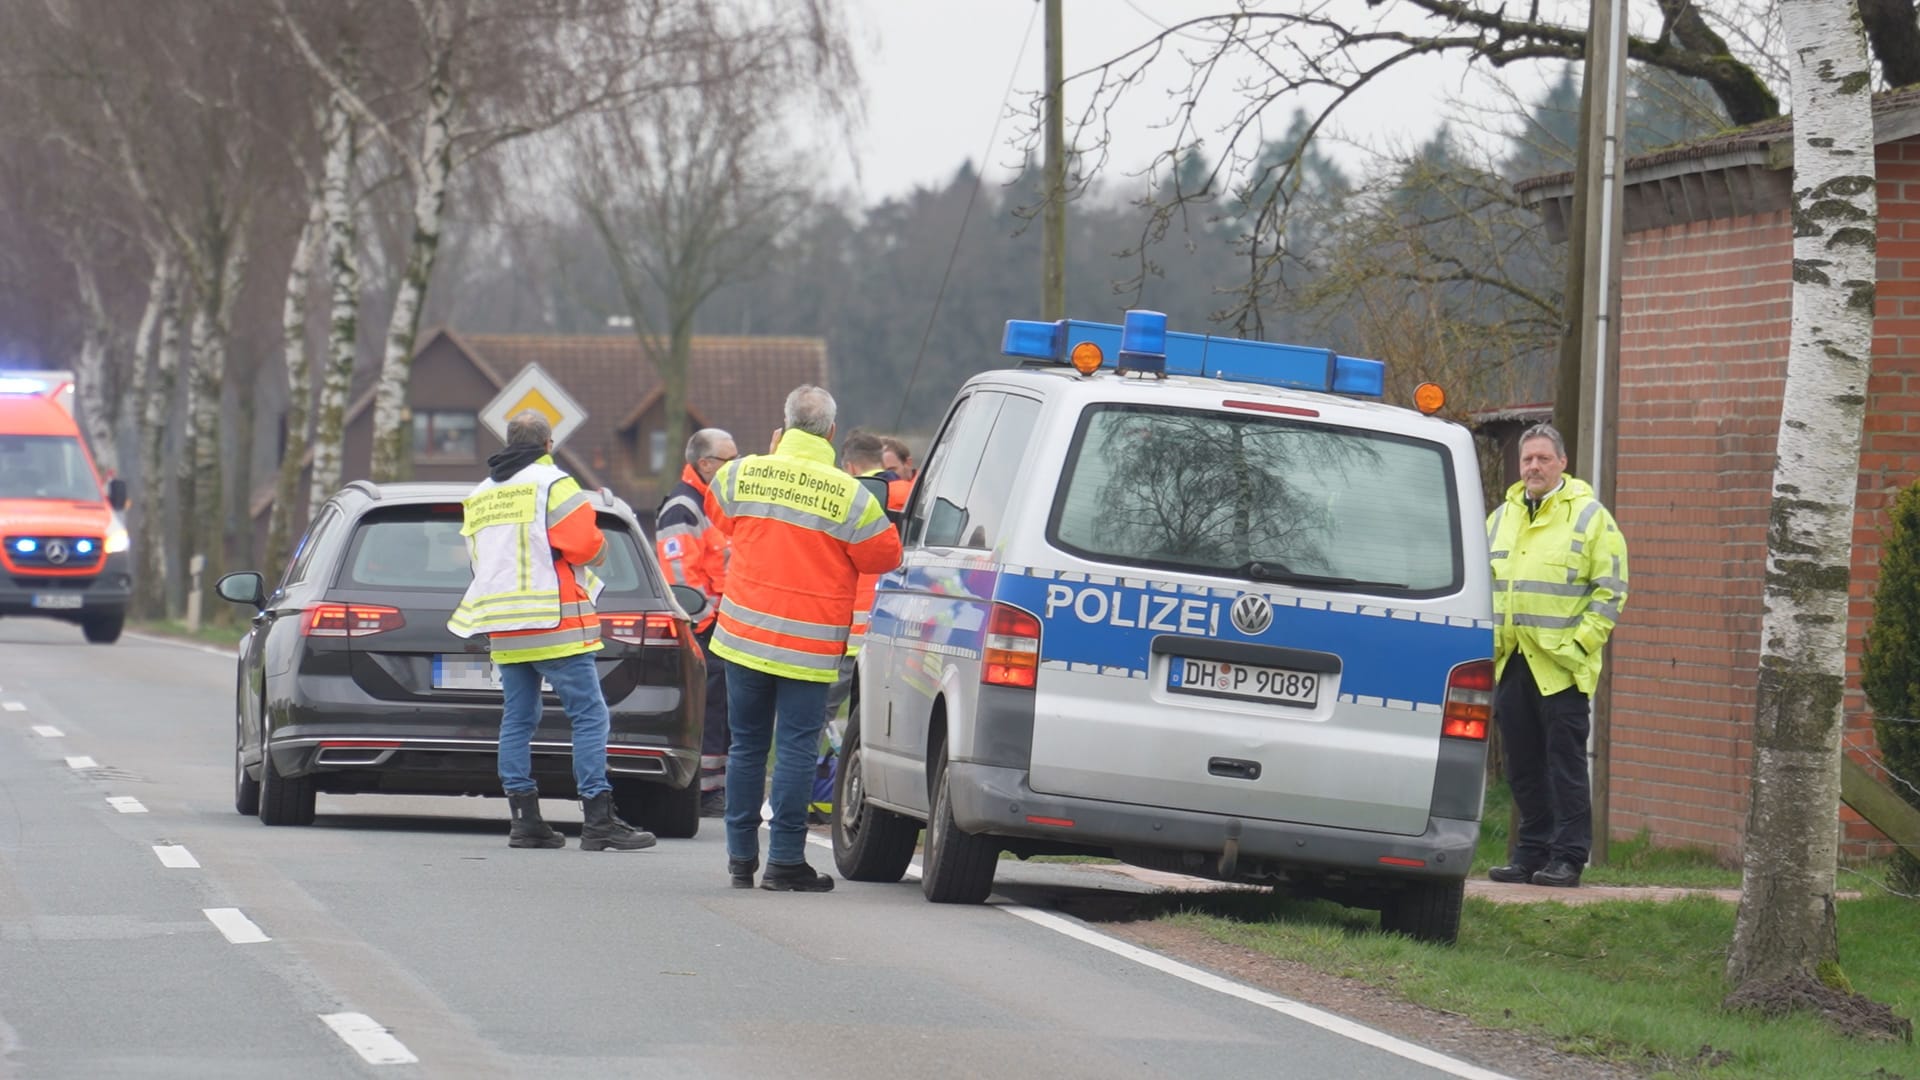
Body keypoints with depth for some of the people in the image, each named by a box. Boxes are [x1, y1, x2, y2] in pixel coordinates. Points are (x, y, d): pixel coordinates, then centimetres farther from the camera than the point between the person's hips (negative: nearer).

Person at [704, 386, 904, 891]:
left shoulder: (740, 474, -2)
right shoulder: (850, 496, -11)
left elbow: (721, 517, 20)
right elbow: (884, 555, -2)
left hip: (744, 635, 3)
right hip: (808, 647, -3)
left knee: (747, 745, 12)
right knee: (796, 748, 0)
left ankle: (741, 858, 16)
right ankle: (785, 860, -2)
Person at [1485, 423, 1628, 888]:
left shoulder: (1590, 517, -1)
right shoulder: (1502, 517, 16)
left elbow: (1610, 589, -4)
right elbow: (1483, 584, 23)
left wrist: (1580, 640, -11)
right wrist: (1486, 638, 10)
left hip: (1561, 666, -6)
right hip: (1510, 664, 6)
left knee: (1565, 763, -6)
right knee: (1523, 766, 9)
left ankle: (1568, 857, -4)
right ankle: (1531, 853, 15)